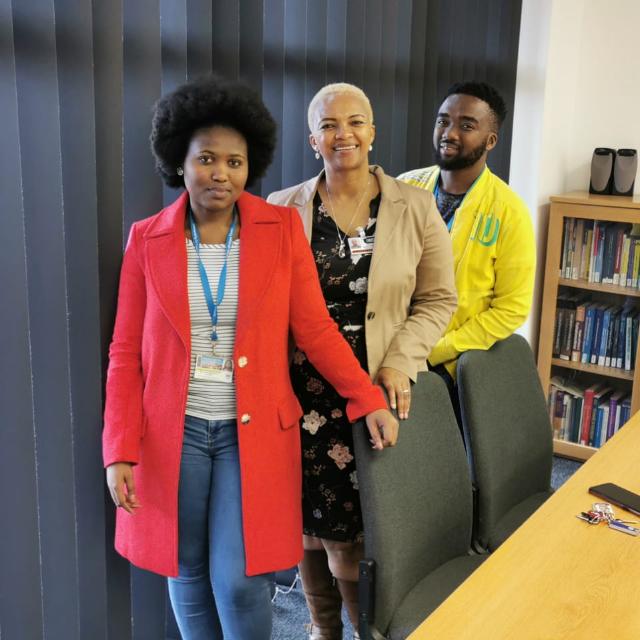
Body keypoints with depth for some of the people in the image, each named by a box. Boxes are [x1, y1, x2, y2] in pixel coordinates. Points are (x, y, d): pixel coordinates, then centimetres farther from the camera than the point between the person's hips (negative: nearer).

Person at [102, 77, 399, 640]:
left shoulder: (282, 228, -3)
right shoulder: (147, 239, -1)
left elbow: (315, 328, -1)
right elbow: (126, 352, 0)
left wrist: (369, 400, -8)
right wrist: (120, 451, -6)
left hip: (254, 432, -1)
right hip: (173, 432, 2)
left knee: (239, 578, -2)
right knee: (187, 572, 12)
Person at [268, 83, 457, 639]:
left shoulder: (416, 208, 0)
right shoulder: (283, 210, 2)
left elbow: (438, 299, 3)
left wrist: (400, 363, -10)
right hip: (304, 390, 1)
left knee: (352, 525, 4)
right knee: (308, 520, 10)